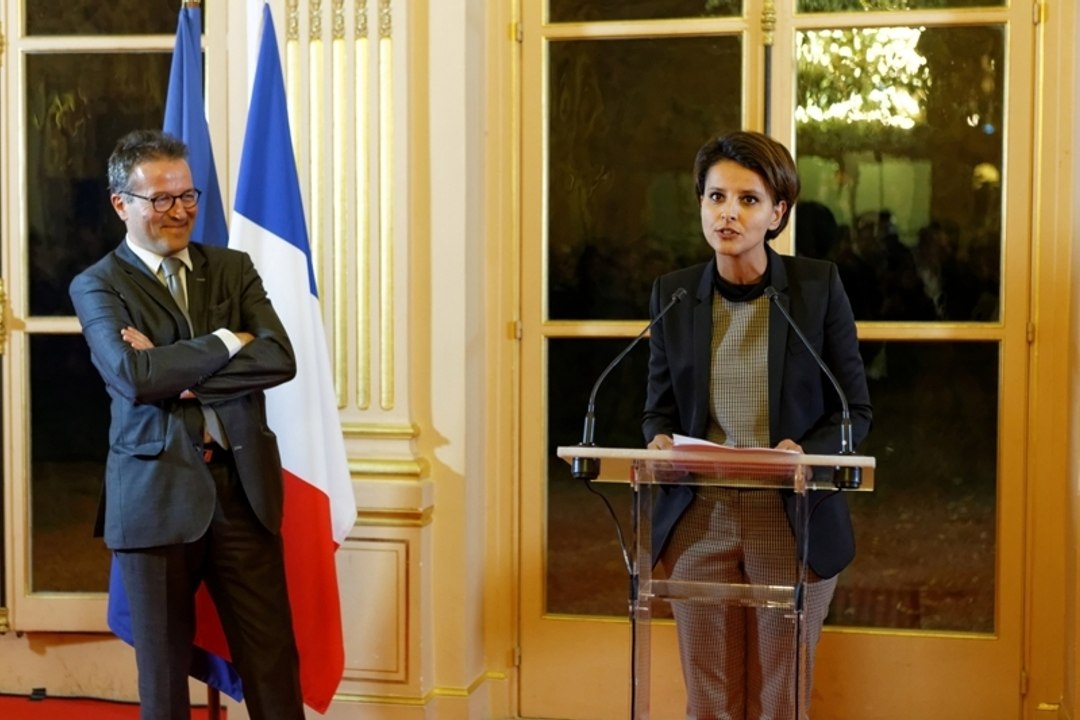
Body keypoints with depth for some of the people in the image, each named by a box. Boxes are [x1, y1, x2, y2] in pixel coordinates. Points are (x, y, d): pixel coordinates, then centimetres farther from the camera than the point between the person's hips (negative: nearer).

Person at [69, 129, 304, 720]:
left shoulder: (233, 268, 10)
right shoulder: (96, 287, 0)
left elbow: (280, 358, -6)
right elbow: (134, 376, -18)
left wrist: (180, 372, -14)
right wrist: (227, 342, -10)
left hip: (244, 487, 3)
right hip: (157, 494, -2)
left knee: (273, 661, 5)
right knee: (163, 668, 10)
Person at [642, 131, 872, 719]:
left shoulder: (819, 286, -3)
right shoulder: (672, 294, 3)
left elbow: (855, 409, 1)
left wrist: (806, 452, -18)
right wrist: (660, 439, -11)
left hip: (794, 521, -1)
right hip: (699, 520, 2)